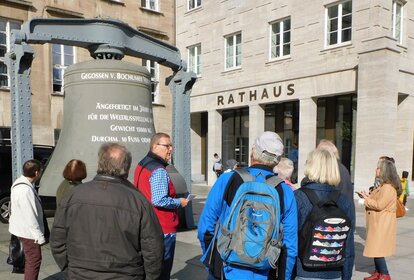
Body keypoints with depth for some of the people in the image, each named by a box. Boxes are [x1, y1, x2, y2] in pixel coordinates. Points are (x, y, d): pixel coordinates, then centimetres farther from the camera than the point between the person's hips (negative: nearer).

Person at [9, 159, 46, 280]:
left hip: (22, 228, 10)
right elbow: (30, 216, -27)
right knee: (34, 260, 1)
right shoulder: (26, 190, -28)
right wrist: (39, 235, -20)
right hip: (28, 231, -10)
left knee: (30, 259, 22)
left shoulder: (20, 184, 5)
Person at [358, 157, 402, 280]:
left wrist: (366, 198, -13)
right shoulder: (383, 185, 14)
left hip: (382, 224, -10)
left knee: (377, 249, -6)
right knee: (375, 249, 14)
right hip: (377, 223, 10)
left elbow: (379, 205, -24)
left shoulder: (388, 188, -20)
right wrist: (368, 196, 6)